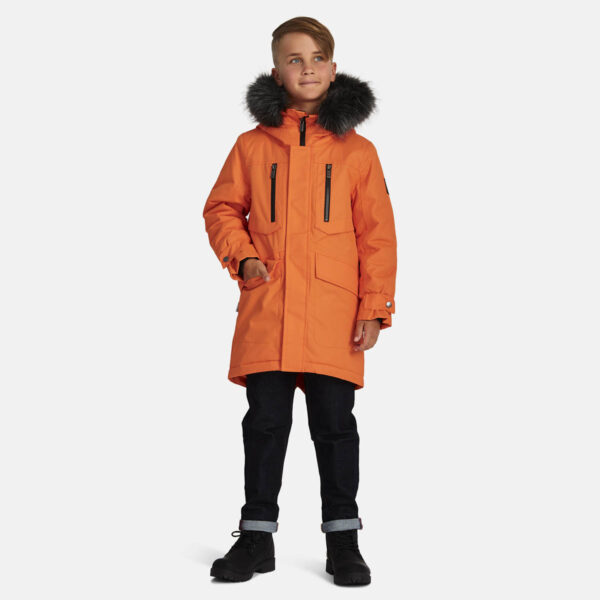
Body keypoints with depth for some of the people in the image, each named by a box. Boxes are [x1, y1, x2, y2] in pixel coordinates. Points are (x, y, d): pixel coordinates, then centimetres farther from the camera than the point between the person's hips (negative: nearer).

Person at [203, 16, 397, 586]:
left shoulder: (357, 151, 5)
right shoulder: (251, 146, 8)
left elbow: (377, 235, 4)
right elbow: (222, 211, 15)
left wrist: (375, 308, -2)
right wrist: (242, 257, -3)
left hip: (334, 313, -1)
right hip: (265, 308, 1)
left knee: (334, 423, 2)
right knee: (266, 421, 5)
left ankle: (343, 541, 15)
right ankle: (257, 536, 17)